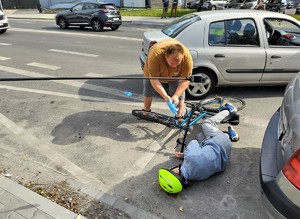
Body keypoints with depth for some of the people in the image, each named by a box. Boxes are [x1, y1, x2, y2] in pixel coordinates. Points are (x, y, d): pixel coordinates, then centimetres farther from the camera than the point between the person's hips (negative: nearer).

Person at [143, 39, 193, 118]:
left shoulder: (187, 57, -40)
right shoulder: (155, 56, -45)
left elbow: (185, 80, -31)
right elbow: (154, 79, -39)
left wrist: (176, 96, -42)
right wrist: (166, 97, -46)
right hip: (153, 70, 0)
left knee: (179, 93, -9)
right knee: (148, 88, 9)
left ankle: (179, 117, 6)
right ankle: (146, 111, 33)